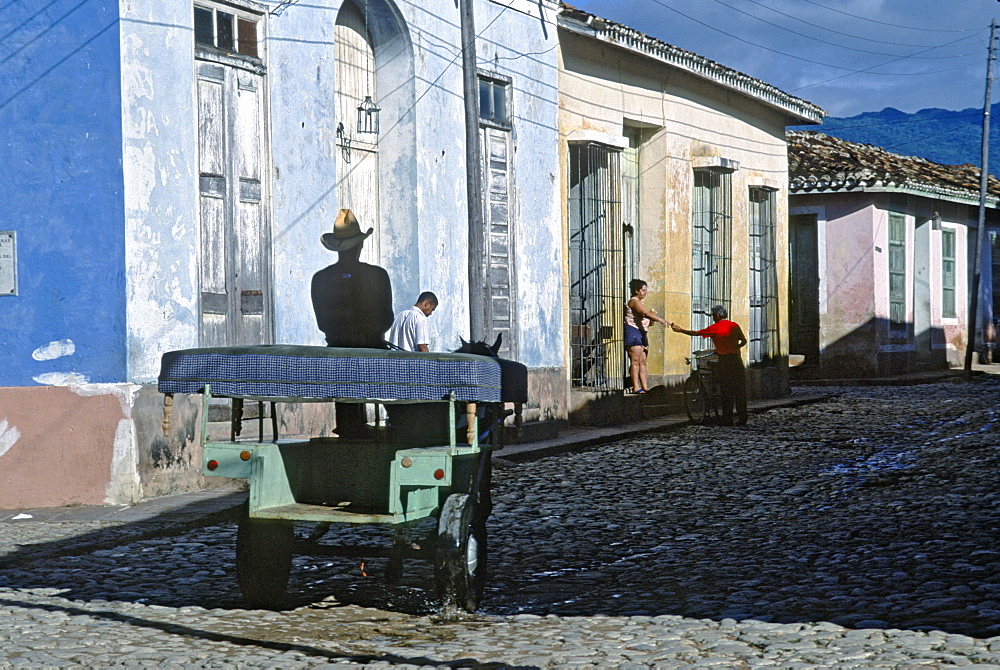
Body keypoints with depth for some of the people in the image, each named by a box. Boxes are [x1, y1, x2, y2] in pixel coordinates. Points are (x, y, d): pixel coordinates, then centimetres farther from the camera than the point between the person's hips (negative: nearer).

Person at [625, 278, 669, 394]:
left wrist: (649, 322, 5)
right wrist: (661, 320, -32)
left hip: (641, 333, 10)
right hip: (633, 332, -10)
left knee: (643, 362, 5)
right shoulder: (634, 302, -10)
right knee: (635, 361, -13)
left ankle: (645, 387, 4)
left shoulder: (638, 302, 23)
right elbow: (645, 313, -26)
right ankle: (636, 387, -15)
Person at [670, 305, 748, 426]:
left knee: (726, 392, 2)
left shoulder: (714, 328, -1)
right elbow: (744, 341, 9)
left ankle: (727, 419, 1)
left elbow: (696, 333, 3)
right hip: (737, 359, 3)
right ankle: (742, 419, 3)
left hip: (724, 360, -3)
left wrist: (680, 330, 12)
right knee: (740, 391, 5)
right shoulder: (734, 326, 8)